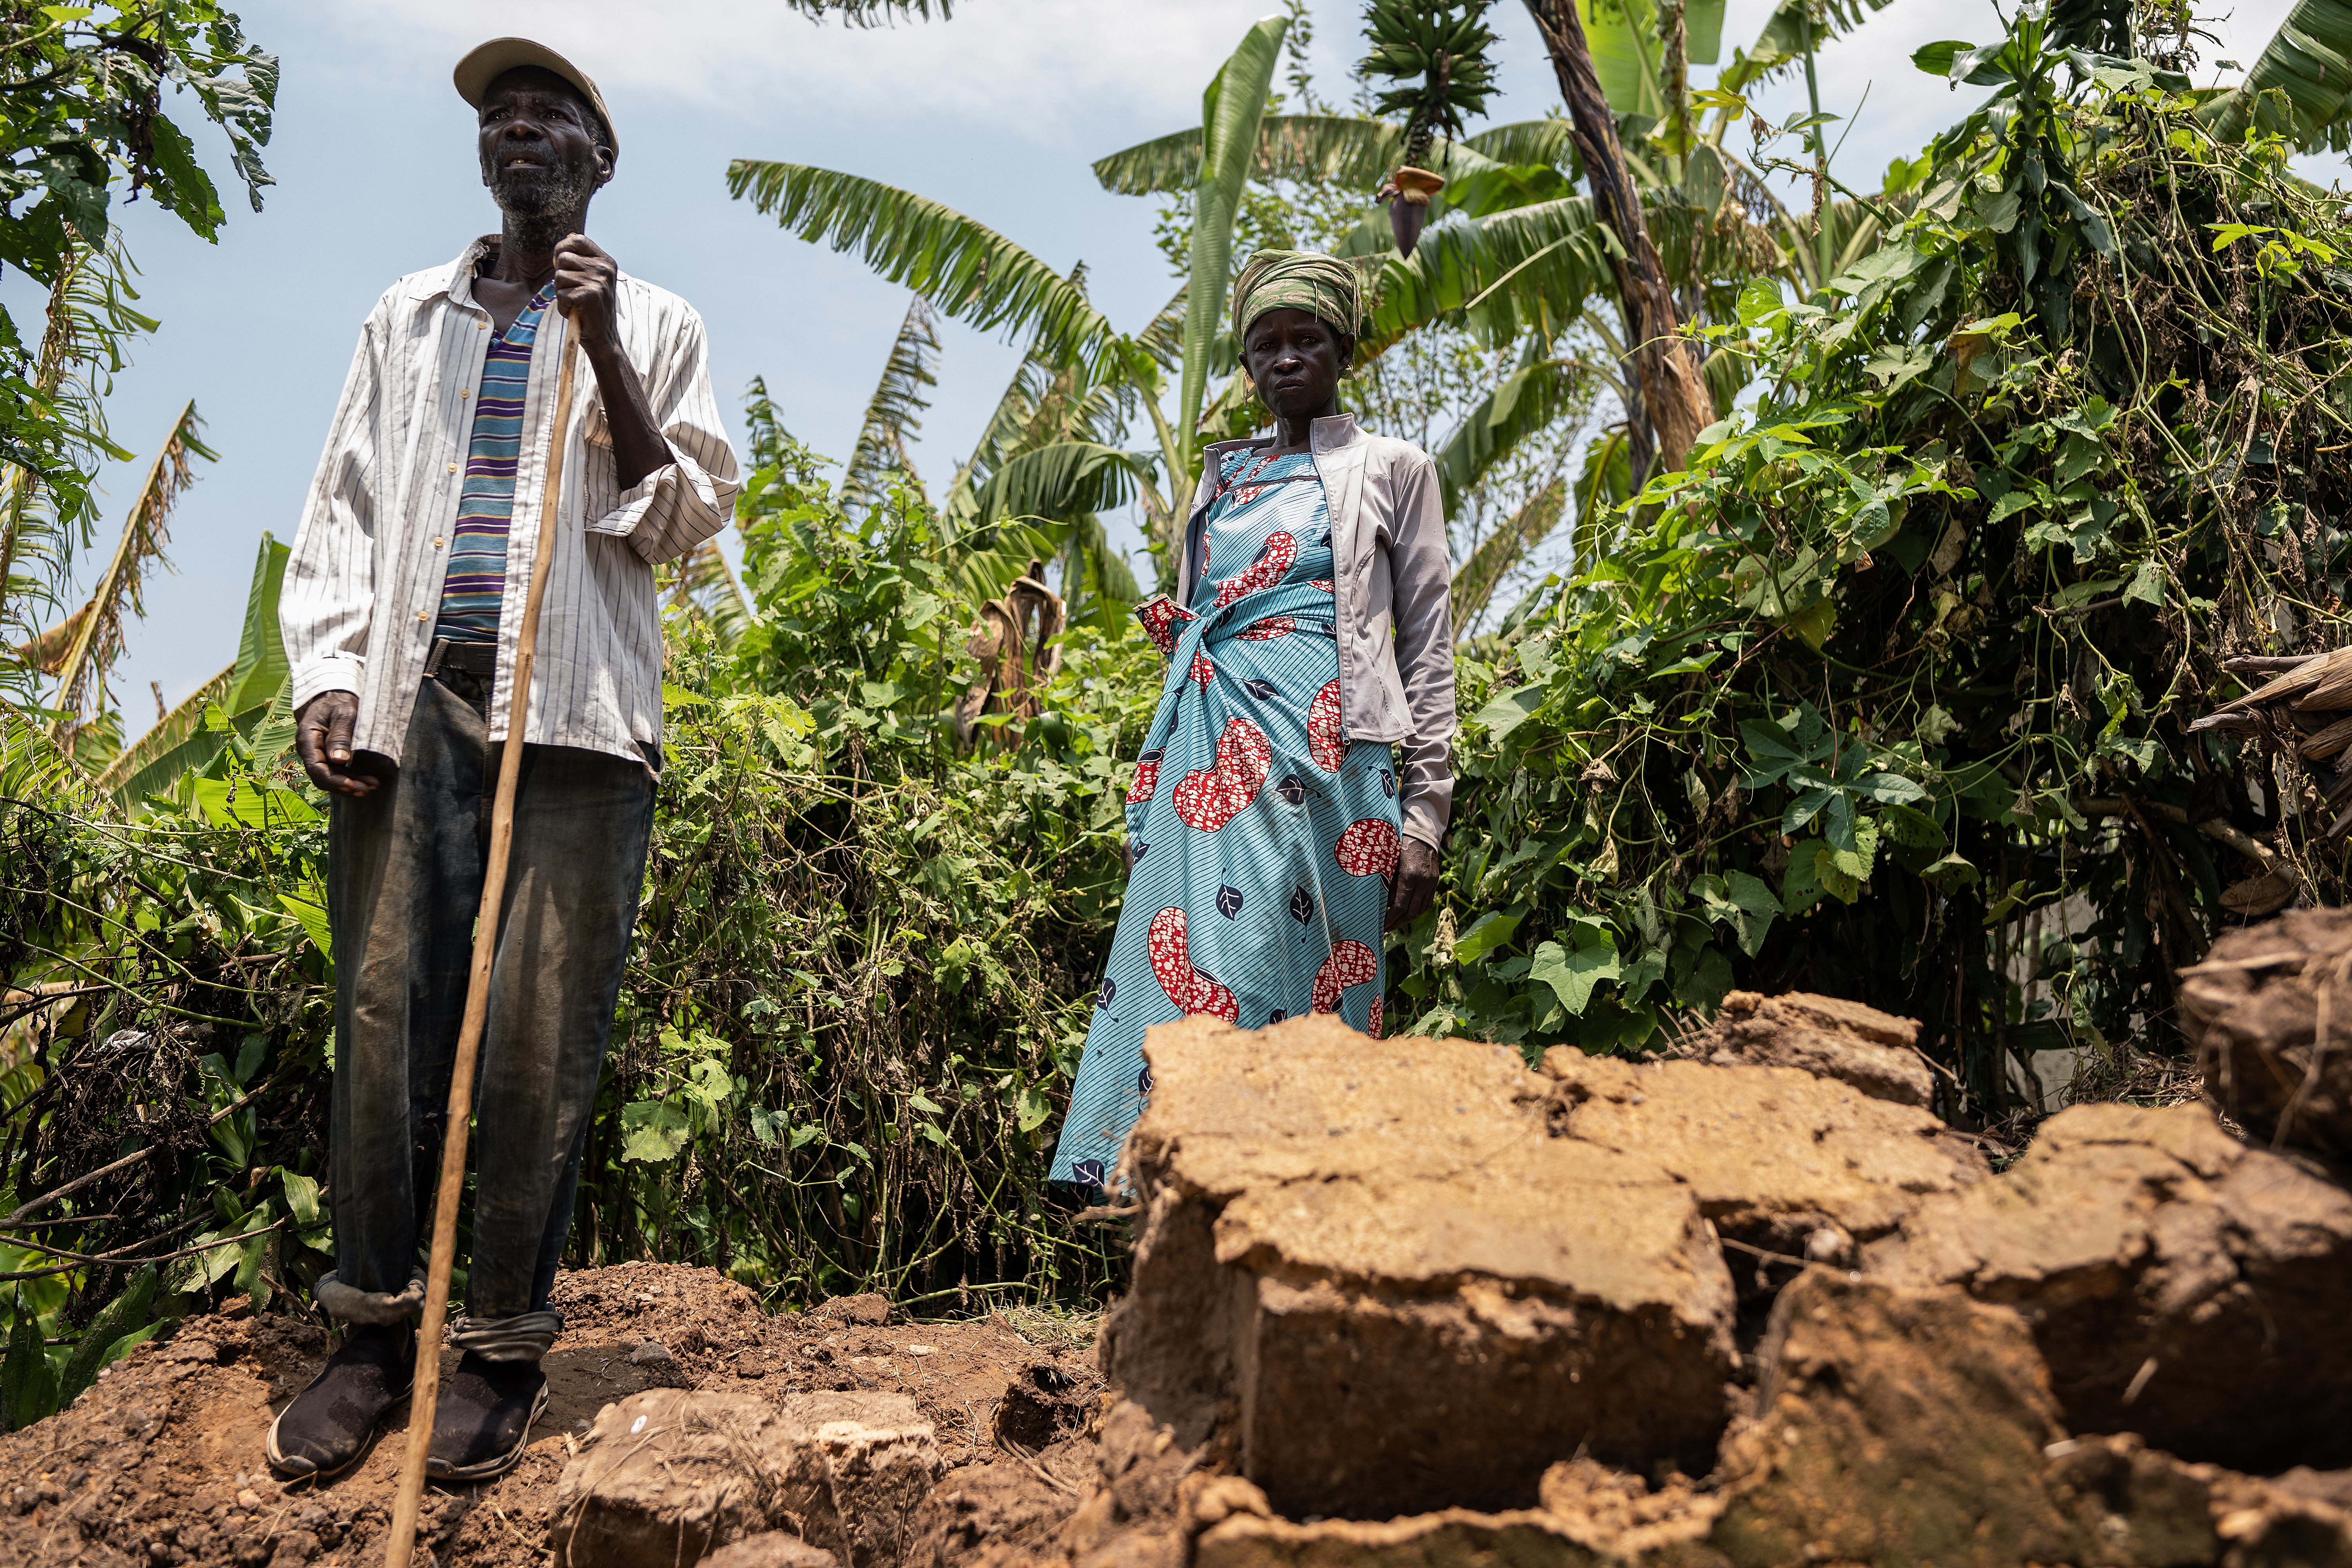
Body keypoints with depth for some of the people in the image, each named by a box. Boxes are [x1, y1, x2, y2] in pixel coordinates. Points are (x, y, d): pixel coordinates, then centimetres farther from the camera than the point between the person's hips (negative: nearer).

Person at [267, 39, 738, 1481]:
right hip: (415, 697, 3)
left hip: (575, 710, -2)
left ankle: (508, 1344, 4)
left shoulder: (654, 328, 14)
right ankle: (376, 1326, 8)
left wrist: (603, 350, -5)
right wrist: (330, 677, 2)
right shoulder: (412, 318, 22)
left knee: (542, 1035, -5)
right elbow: (345, 509, 16)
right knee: (386, 1013, -2)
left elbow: (682, 521, 4)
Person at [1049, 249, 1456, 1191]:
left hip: (1322, 755, -4)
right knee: (1190, 978, -6)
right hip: (1205, 754, 4)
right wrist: (1147, 804, 15)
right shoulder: (1222, 478, 24)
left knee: (1297, 983, -11)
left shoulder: (1391, 469, 11)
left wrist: (1424, 815, -4)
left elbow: (1429, 646, 6)